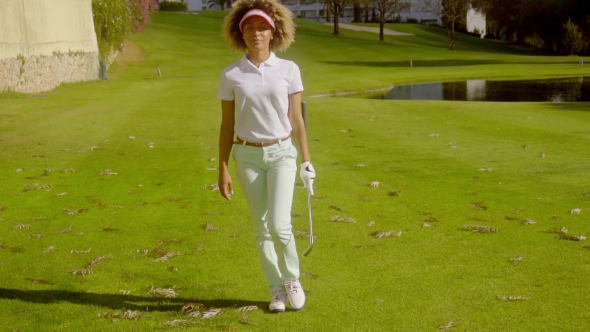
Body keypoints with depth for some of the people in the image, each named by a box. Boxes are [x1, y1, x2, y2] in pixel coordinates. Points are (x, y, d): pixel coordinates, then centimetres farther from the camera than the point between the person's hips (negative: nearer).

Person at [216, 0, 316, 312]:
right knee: (262, 227, 6)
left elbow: (296, 120, 2)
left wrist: (306, 161, 2)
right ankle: (277, 290, 21)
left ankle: (292, 279, 15)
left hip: (282, 153, -1)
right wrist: (223, 169, 0)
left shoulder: (289, 70, -3)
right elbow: (227, 125, 2)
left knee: (279, 225, -12)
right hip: (248, 156, 1)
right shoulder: (231, 75, -3)